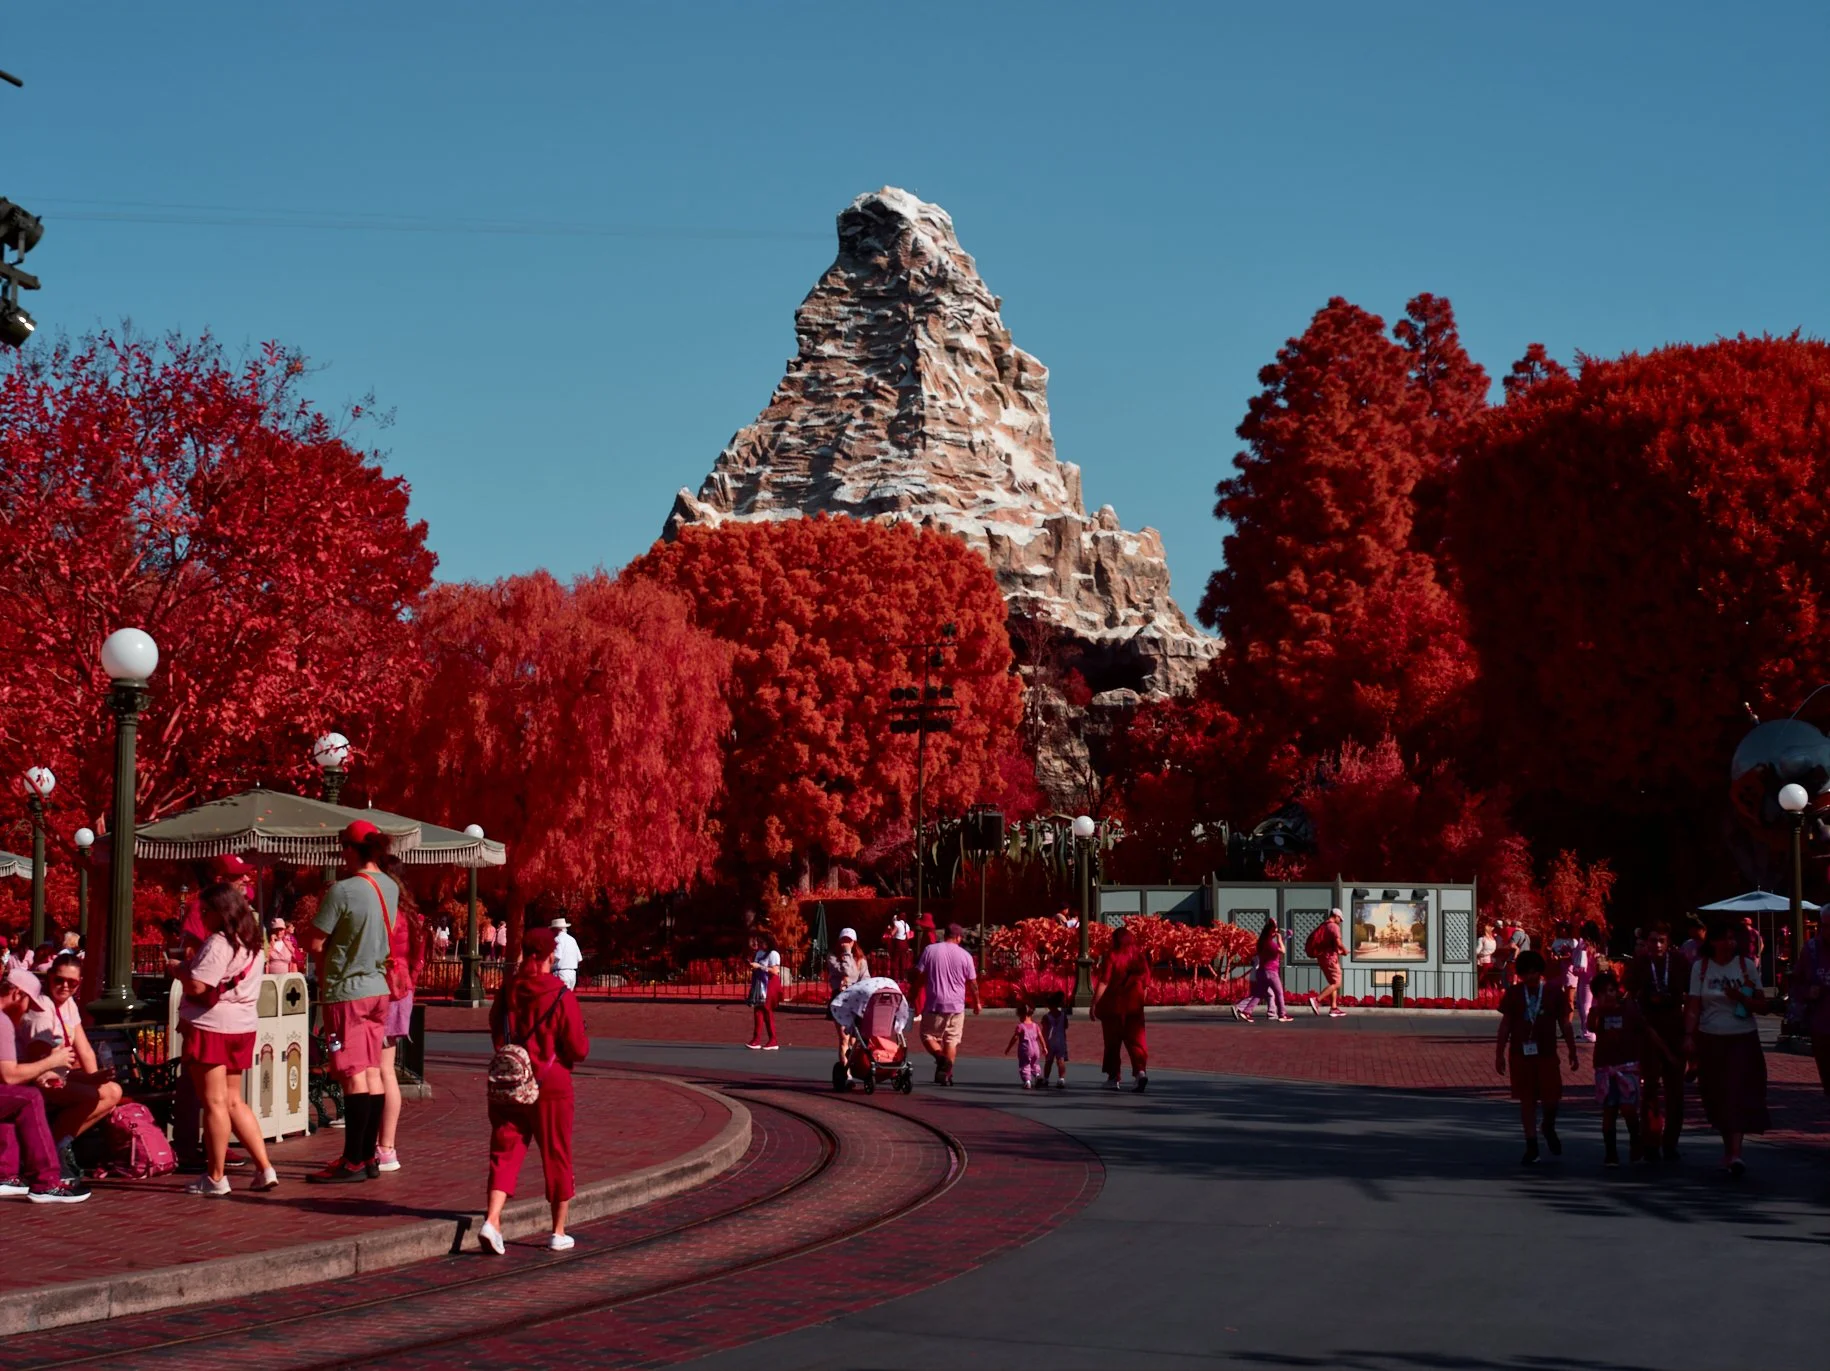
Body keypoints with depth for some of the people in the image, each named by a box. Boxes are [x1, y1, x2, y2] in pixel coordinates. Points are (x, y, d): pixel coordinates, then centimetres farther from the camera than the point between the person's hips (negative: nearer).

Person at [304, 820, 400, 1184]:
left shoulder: (342, 891, -18)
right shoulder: (390, 888, 5)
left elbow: (314, 943, -14)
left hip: (346, 991, -7)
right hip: (377, 988, 7)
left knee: (354, 1075, -7)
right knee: (372, 1072, 9)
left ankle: (353, 1162, -5)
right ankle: (368, 1156, 14)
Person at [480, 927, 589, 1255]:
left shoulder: (506, 990, 0)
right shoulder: (561, 996, -13)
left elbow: (495, 1033, 12)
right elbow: (579, 1049, -12)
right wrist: (583, 1044, 10)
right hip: (551, 1086, -3)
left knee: (505, 1151, 5)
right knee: (557, 1157, 9)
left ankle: (492, 1219, -14)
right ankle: (558, 1232, 16)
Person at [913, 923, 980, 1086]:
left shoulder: (930, 950, -1)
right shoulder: (965, 955, 0)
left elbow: (919, 975, 0)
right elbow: (972, 982, 4)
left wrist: (916, 999, 10)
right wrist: (976, 1002, 18)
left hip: (934, 1004, -1)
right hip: (956, 1005, 1)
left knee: (928, 1035, 11)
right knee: (952, 1040, 9)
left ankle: (940, 1057, -17)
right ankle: (946, 1074, 4)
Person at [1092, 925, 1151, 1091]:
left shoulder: (1111, 956, -8)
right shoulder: (1139, 957, 5)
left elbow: (1103, 983, -12)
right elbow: (1145, 984, 8)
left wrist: (1095, 1004, -8)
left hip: (1113, 1006, -3)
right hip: (1134, 1007, 3)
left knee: (1112, 1043, 7)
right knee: (1136, 1041, 3)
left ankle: (1113, 1078, 10)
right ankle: (1141, 1070, -19)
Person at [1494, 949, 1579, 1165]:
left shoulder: (1555, 993, 0)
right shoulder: (1513, 994, 0)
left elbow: (1564, 1024, 5)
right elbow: (1505, 1025, 3)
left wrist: (1572, 1052, 5)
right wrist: (1499, 1054, 2)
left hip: (1547, 1054, 0)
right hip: (1520, 1054, 0)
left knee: (1551, 1099, -2)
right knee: (1527, 1100, 4)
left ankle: (1549, 1128, 30)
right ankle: (1531, 1146, 12)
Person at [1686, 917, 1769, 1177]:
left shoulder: (1747, 965, 1)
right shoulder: (1700, 968, 3)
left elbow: (1763, 1006, 1)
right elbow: (1693, 1006, 0)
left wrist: (1740, 997, -16)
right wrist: (1689, 1036, -11)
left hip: (1743, 1039, -1)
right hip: (1710, 1040, 1)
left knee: (1739, 1093, -12)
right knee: (1717, 1096, 5)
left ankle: (1735, 1153, -19)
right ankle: (1728, 1147, 21)